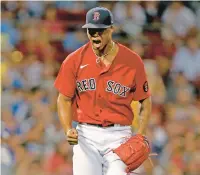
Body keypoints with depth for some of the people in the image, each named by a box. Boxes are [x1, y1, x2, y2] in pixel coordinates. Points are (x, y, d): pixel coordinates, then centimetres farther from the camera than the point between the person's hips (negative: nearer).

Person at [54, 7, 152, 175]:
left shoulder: (132, 61, -2)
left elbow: (146, 101, 5)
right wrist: (68, 129, -9)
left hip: (119, 135, -1)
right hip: (86, 135, 1)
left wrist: (140, 137, -6)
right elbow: (64, 99, 8)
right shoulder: (74, 60, 0)